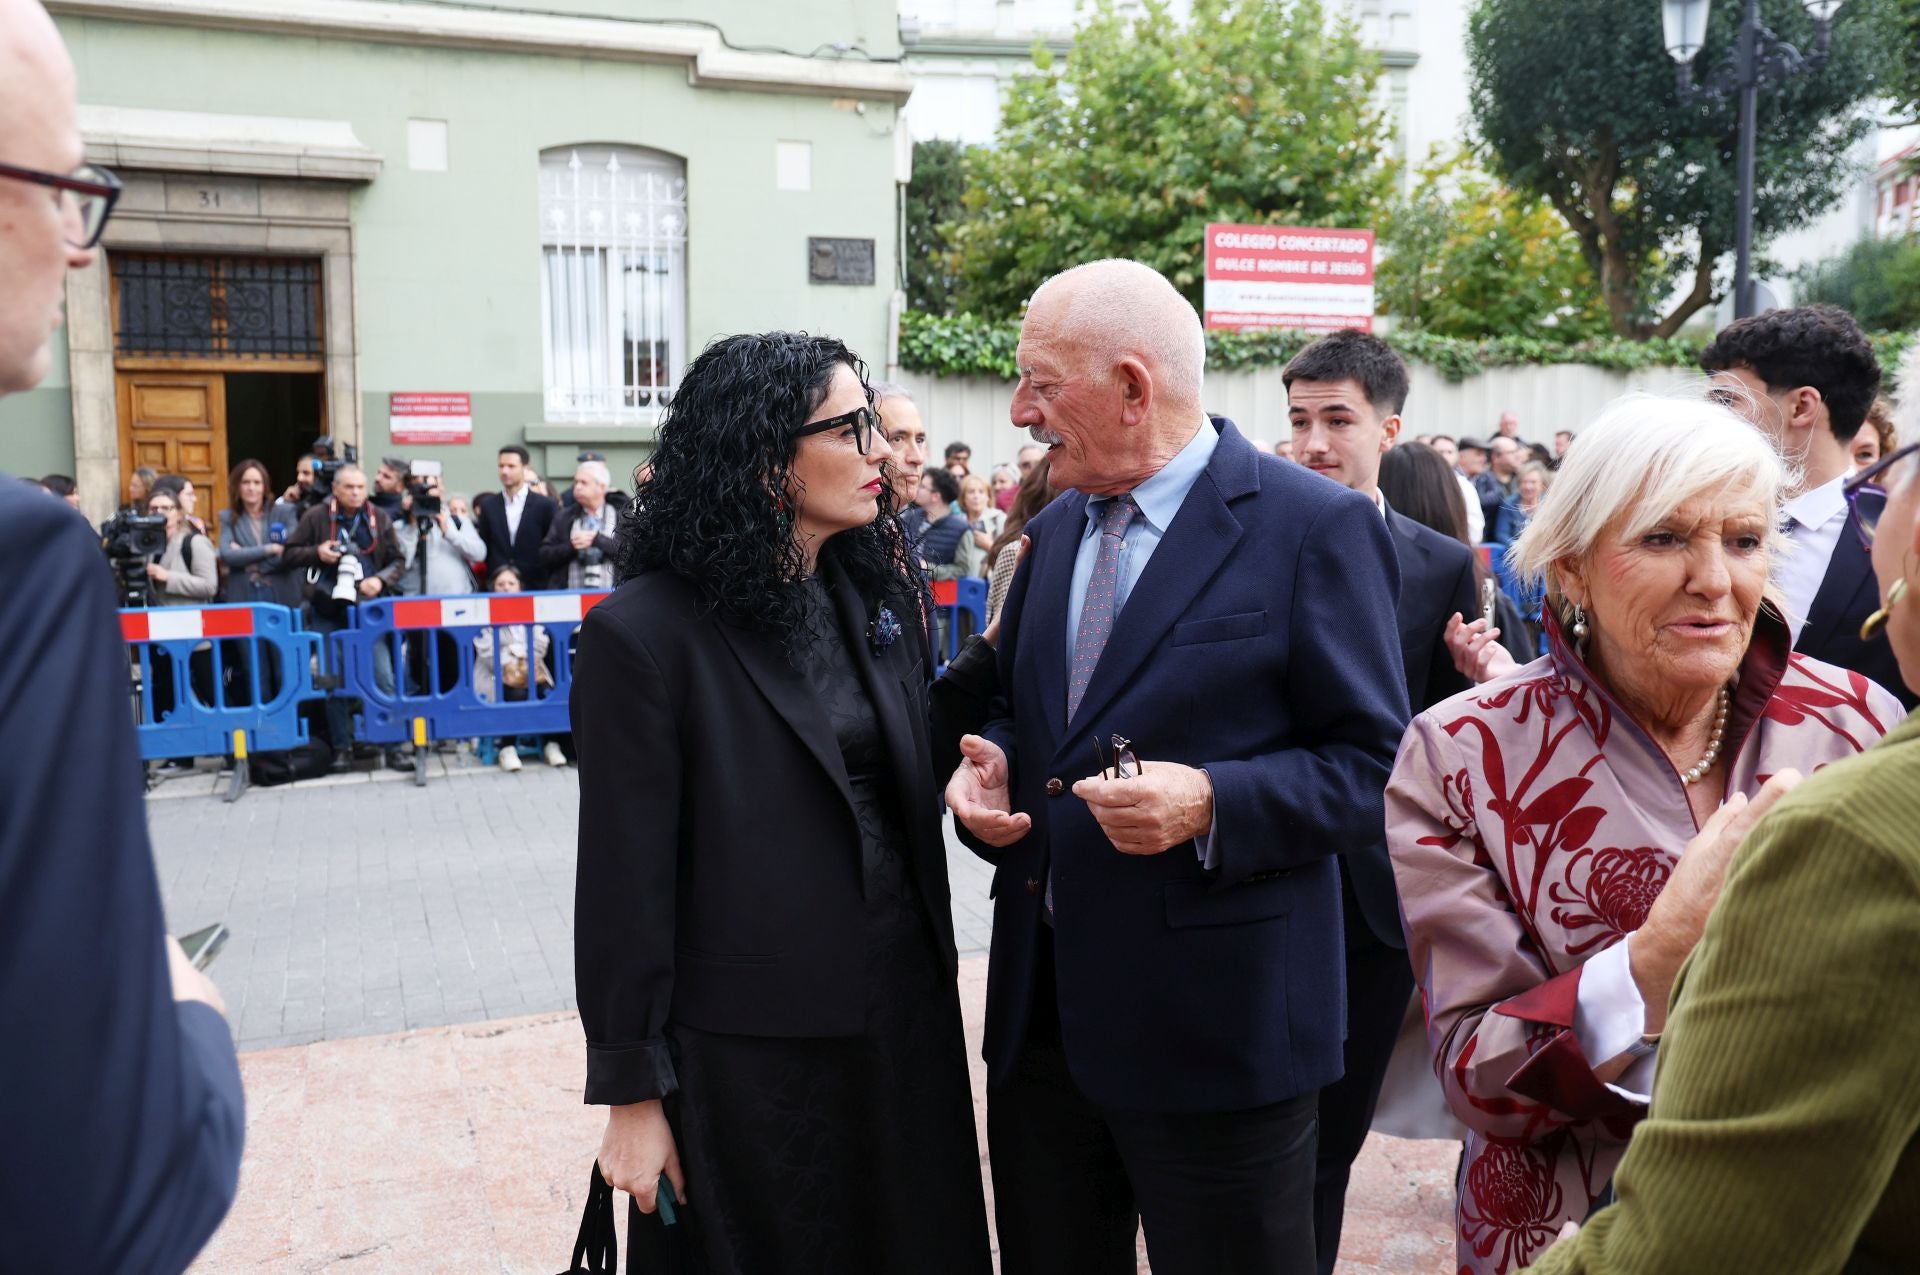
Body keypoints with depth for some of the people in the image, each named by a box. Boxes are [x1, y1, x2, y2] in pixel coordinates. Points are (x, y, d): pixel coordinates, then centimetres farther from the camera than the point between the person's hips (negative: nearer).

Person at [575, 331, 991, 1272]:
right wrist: (632, 1095, -10)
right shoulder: (646, 631, -15)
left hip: (903, 1016, 6)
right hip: (750, 1045, -6)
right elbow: (624, 876, -13)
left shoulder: (876, 592, 4)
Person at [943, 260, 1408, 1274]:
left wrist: (1210, 804, -26)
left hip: (1215, 1028, -6)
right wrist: (988, 768, -2)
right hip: (1040, 1017, 7)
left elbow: (1372, 763, -11)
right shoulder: (1052, 533, 11)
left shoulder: (1315, 528, -11)